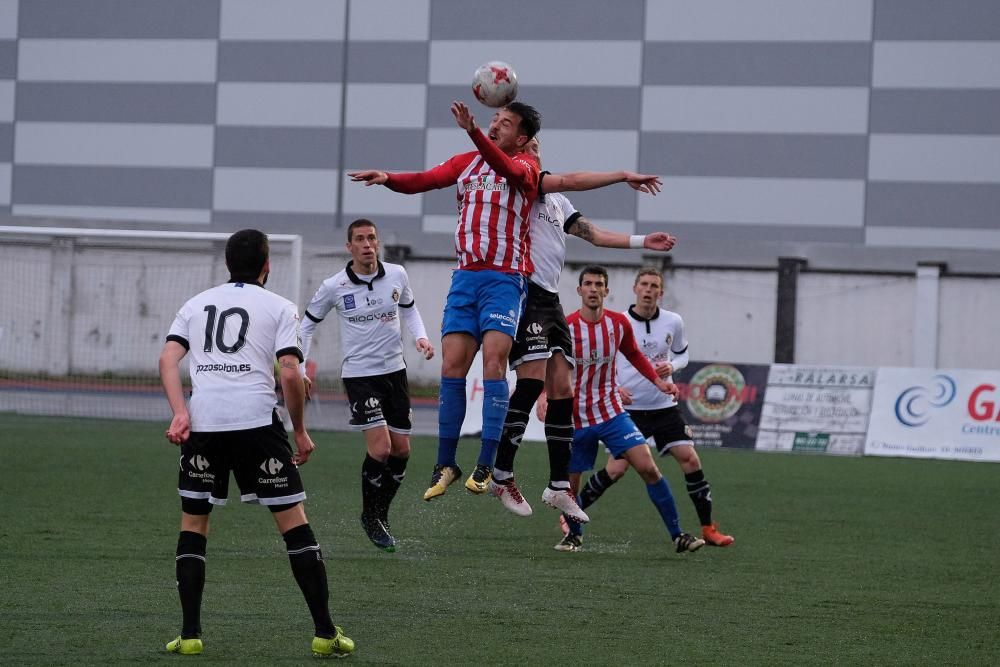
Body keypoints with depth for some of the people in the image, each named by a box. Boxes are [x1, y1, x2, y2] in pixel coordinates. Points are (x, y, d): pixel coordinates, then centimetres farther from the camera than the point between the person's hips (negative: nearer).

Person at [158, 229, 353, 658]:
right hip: (257, 422, -3)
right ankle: (325, 634, 0)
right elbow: (289, 373, -4)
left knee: (193, 522, 15)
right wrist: (301, 433, 5)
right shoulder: (279, 308, 8)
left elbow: (168, 359, 3)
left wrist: (180, 413, -4)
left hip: (202, 424, 3)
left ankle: (190, 634, 8)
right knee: (293, 522, 3)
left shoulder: (197, 304, 18)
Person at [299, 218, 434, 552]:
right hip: (359, 374, -4)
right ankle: (370, 518, 4)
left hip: (394, 371, 4)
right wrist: (298, 368, 0)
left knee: (401, 451, 5)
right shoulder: (334, 287, -10)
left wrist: (420, 336, -1)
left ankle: (381, 514, 25)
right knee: (380, 448, -15)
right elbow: (308, 323, 5)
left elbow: (409, 308, 17)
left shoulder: (396, 275, -3)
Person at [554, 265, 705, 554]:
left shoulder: (619, 323, -1)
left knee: (648, 468, -12)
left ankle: (678, 536, -7)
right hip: (575, 419, -2)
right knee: (569, 485, 3)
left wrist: (658, 380, 8)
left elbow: (634, 354, 18)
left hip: (612, 413, 2)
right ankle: (574, 535, 34)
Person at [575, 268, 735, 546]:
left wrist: (671, 366, -6)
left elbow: (682, 354, 16)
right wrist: (613, 387, -13)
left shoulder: (674, 322, 0)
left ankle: (708, 528, 1)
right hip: (629, 408, -3)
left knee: (690, 460, -7)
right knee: (616, 469, -9)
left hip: (664, 406, 3)